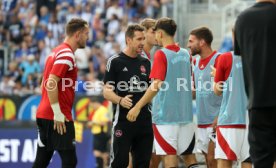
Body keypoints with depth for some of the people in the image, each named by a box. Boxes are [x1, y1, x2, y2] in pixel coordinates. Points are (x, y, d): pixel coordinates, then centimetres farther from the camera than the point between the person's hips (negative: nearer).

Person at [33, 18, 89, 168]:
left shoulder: (56, 52, 17)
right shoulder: (66, 54, -13)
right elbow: (51, 84, -21)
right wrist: (57, 113, -19)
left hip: (44, 115, 9)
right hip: (59, 118, -9)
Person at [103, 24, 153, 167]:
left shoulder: (146, 63, 13)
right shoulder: (115, 61, -2)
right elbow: (107, 91, -7)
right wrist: (120, 100, -25)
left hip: (145, 121, 5)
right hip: (123, 120, -5)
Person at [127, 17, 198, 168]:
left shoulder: (161, 54, -10)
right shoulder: (185, 54, 9)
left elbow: (157, 85, -18)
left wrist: (138, 107, -17)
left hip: (165, 114, -6)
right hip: (185, 114, 6)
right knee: (188, 155, 10)